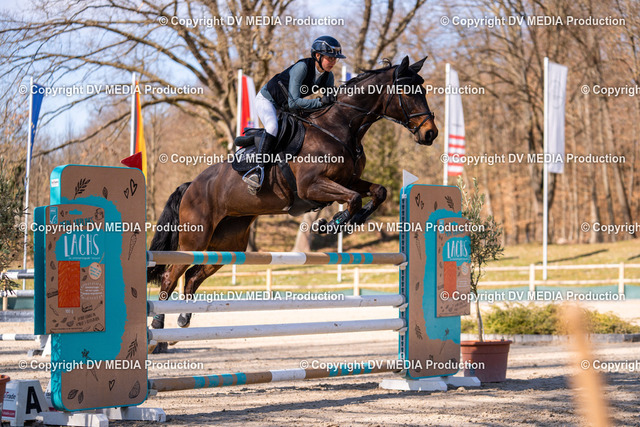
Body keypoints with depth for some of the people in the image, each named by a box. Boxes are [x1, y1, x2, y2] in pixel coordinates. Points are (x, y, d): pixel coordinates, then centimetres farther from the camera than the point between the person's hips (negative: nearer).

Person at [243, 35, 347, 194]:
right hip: (267, 100, -8)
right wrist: (320, 101, -44)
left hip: (286, 108, 8)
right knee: (272, 127, -34)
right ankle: (260, 167, -30)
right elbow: (294, 102, -37)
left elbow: (330, 102, -1)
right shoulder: (302, 68, -32)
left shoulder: (328, 77, -12)